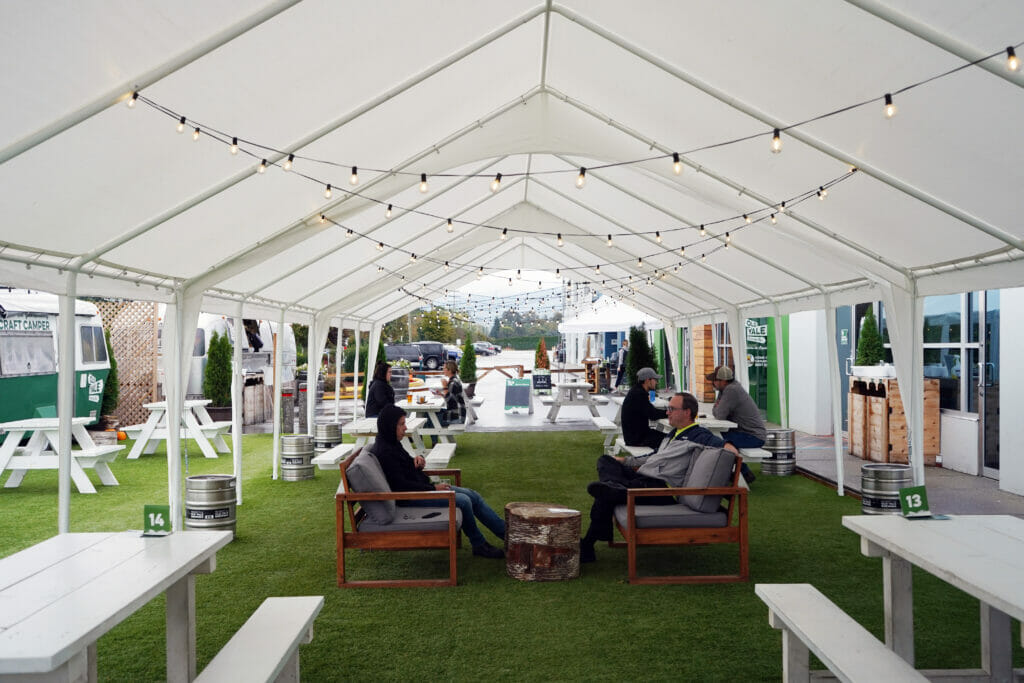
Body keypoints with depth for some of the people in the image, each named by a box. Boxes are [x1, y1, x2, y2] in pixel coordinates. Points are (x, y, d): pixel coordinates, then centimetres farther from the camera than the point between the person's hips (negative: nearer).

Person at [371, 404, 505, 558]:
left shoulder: (392, 443, 9)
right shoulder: (384, 452, -21)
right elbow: (401, 486, -23)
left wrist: (417, 459, 0)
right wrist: (433, 488, -17)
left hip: (420, 487, 10)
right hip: (408, 498, -10)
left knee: (473, 496, 2)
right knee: (463, 501, -20)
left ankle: (506, 533, 8)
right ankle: (479, 545, -1)